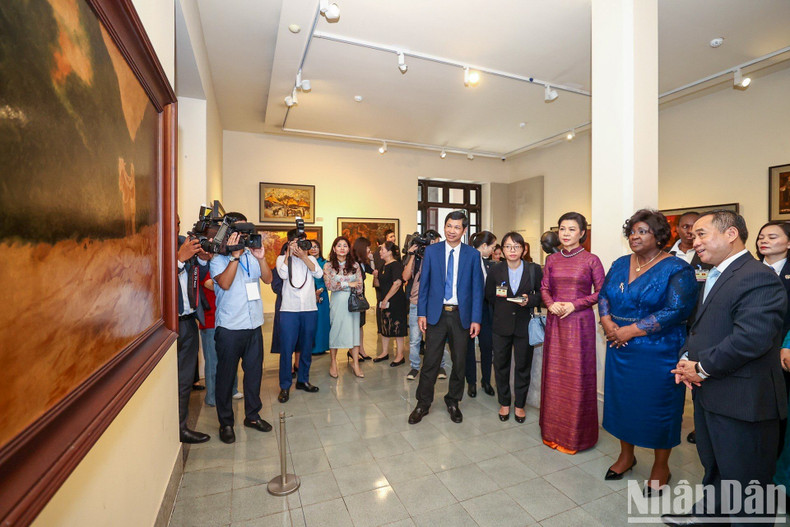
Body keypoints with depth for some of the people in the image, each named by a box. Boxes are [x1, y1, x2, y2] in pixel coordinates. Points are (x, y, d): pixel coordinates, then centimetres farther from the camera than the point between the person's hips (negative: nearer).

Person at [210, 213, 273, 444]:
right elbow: (224, 283, -19)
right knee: (226, 375, 7)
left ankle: (252, 415, 30)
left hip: (254, 324, 4)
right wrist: (235, 255, -21)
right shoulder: (219, 258, -4)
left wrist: (261, 258, -16)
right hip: (229, 327, -4)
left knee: (254, 371, 13)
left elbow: (268, 279, -1)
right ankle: (226, 423, 24)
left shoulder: (251, 255, 7)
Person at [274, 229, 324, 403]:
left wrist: (303, 256, -11)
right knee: (286, 349, -3)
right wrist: (289, 253, -9)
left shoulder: (310, 259, 12)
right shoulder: (282, 258, 6)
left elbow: (319, 273, -7)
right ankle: (285, 386, 12)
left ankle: (303, 380, 28)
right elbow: (283, 274, -14)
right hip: (289, 310, -3)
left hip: (310, 310, 3)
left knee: (307, 348, 11)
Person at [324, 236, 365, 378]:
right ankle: (333, 363, 18)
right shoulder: (328, 266, 1)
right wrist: (349, 284, -10)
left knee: (354, 330, 3)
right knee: (335, 331, 4)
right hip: (337, 302, -2)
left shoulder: (355, 265, 6)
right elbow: (330, 285, -9)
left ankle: (356, 364, 10)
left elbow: (359, 286, 6)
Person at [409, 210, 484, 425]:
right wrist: (421, 313, -2)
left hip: (461, 315, 1)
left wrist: (476, 319, -4)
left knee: (459, 362, 13)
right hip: (436, 313, -1)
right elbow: (424, 284, 2)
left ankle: (453, 402, 33)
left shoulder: (473, 255, 1)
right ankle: (423, 404, 23)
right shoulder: (431, 251, 1)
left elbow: (477, 288, 1)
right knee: (430, 361, 5)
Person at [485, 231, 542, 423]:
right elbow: (489, 296, 9)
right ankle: (504, 403, 29)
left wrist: (529, 300, -14)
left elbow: (542, 294, 3)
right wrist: (502, 310, 4)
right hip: (501, 326, 1)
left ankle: (520, 405, 29)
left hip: (524, 325, -1)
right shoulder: (495, 270, 0)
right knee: (501, 365, 11)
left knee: (523, 366, 10)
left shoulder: (534, 270, -3)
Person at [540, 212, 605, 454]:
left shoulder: (591, 260, -4)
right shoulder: (552, 259, 7)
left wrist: (574, 304, -14)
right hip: (555, 322, 4)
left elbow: (601, 292, -3)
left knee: (576, 376, 3)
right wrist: (551, 304, -8)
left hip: (580, 322, -3)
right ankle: (553, 430, 26)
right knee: (554, 374, 10)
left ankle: (575, 435, 21)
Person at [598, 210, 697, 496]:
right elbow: (603, 295, 8)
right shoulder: (620, 264, 7)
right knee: (621, 400, 15)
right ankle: (626, 455, 36)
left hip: (658, 352, -5)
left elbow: (677, 310, -19)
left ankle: (661, 466, 31)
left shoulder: (676, 269, -10)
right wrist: (608, 324, -10)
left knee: (657, 406, 9)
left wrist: (630, 331, -19)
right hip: (619, 349, 5)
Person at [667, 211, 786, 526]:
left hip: (741, 401, -9)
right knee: (713, 465, 26)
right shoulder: (715, 277, 13)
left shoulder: (758, 278, -18)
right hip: (708, 394, 9)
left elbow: (751, 338, -27)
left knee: (744, 479, 10)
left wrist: (702, 368, -18)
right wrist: (687, 358, -1)